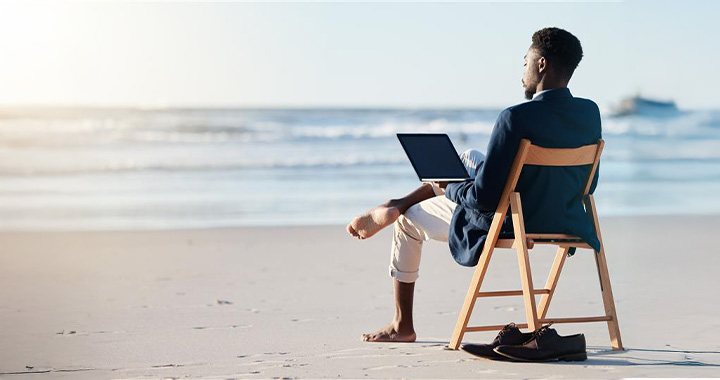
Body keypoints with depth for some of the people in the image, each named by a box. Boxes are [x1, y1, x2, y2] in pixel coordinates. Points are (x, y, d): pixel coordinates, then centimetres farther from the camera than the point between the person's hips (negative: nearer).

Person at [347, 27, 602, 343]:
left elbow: (484, 197, -27)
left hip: (508, 227, -7)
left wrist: (449, 190, -4)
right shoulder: (590, 113, -7)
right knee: (468, 159, 27)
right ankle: (393, 206, 41)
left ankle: (402, 326, 37)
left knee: (409, 221, 20)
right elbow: (586, 185, 7)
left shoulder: (516, 118, -29)